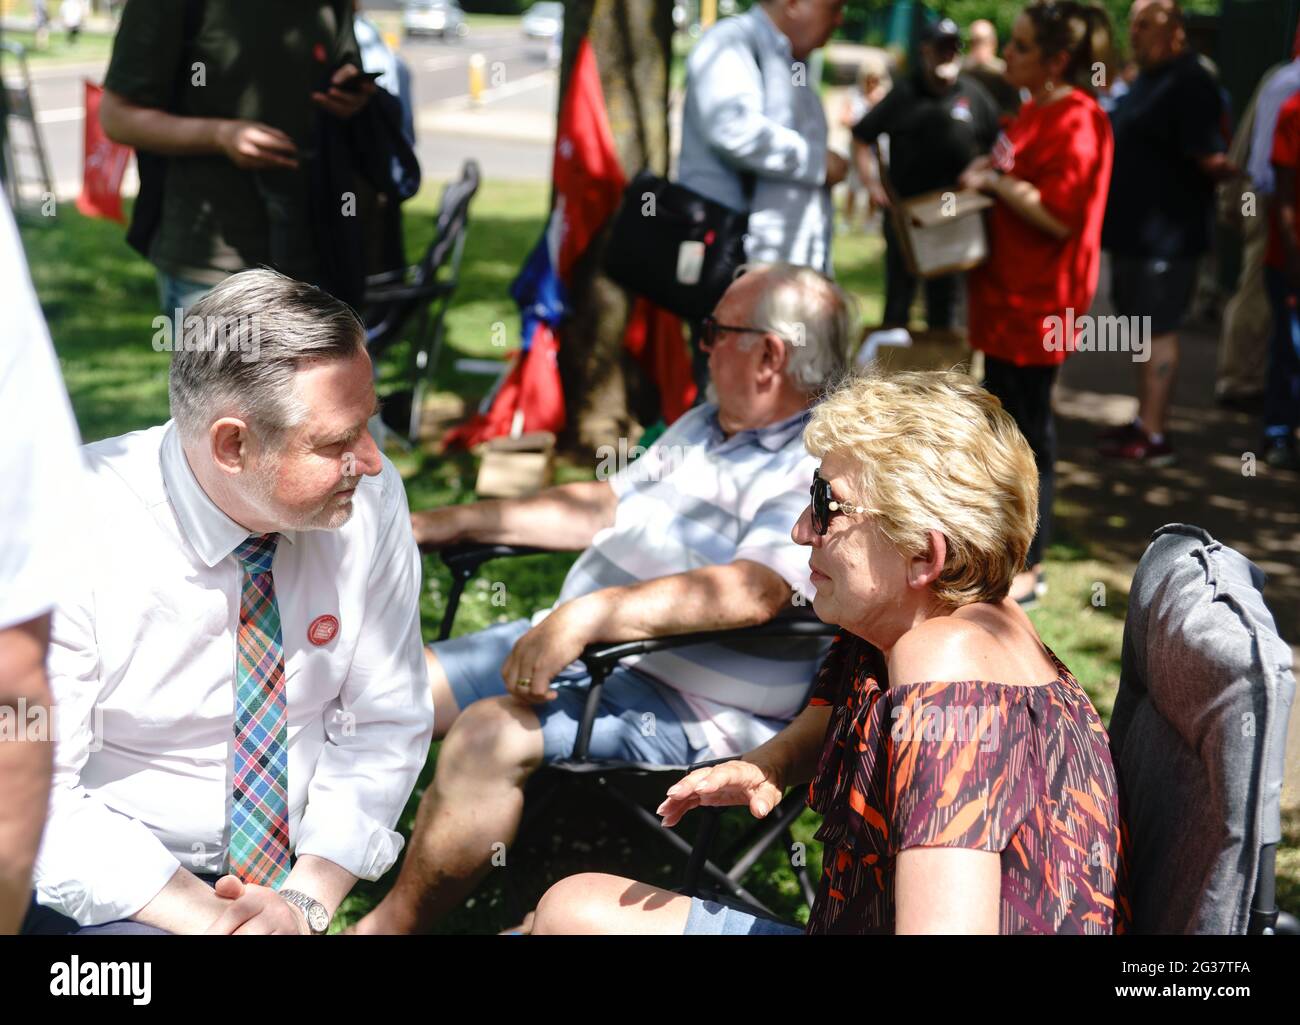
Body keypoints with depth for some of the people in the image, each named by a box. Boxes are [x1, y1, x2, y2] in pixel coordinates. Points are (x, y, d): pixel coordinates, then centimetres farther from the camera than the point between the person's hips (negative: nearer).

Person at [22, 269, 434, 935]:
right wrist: (203, 915, -24)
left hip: (304, 869, 4)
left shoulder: (372, 500, -11)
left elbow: (386, 724, -3)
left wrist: (305, 902, -14)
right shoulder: (74, 537, -20)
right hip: (116, 885, -4)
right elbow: (33, 797, -16)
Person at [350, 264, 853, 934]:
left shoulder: (819, 470, -16)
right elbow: (605, 505, 23)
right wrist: (453, 523, 21)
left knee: (490, 733, -29)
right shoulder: (704, 426, 16)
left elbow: (752, 588, -31)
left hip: (695, 705, -10)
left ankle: (390, 924, -13)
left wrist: (590, 614, -40)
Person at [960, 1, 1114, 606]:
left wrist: (994, 182, -17)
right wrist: (984, 176, 9)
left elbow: (1059, 215, -24)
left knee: (1028, 431, -2)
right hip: (1007, 292, 10)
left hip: (1038, 302, -10)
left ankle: (1028, 569, 8)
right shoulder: (1034, 110, 13)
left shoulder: (1077, 123, -17)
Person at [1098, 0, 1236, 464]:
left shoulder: (1190, 84, -17)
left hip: (1164, 233, -10)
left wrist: (1224, 167, -38)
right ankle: (1145, 420, 25)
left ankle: (1153, 436, -2)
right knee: (1144, 328, 16)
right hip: (1135, 229, 10)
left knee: (1157, 330, -6)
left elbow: (1209, 157, -23)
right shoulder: (1147, 80, 14)